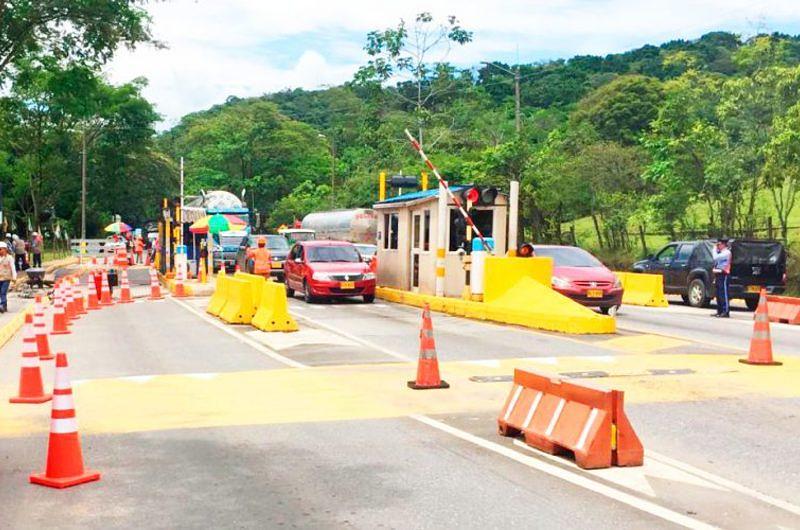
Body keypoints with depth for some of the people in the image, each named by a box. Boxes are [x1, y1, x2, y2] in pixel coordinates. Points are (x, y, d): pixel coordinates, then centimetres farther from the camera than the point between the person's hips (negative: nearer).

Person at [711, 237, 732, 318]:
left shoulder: (727, 252, -11)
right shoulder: (720, 253, 21)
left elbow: (716, 257, -23)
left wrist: (714, 250, -9)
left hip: (724, 275, -10)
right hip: (719, 275, 10)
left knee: (724, 294, -11)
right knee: (719, 294, 11)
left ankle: (726, 312, -12)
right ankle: (719, 311, 15)